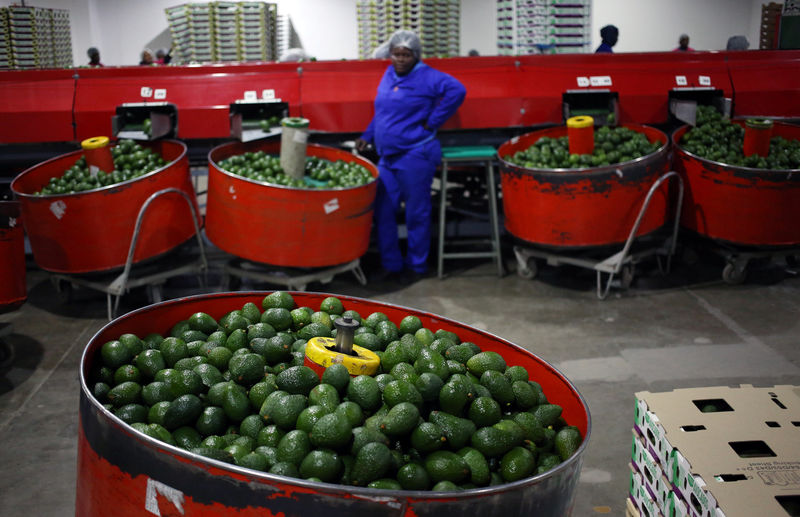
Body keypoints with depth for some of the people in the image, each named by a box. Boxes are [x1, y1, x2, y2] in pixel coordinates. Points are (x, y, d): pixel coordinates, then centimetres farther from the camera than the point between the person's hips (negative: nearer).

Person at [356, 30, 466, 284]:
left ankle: (416, 266, 17)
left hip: (415, 156, -7)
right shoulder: (388, 74, 13)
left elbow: (457, 91, -21)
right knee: (383, 212, 8)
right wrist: (367, 136, 17)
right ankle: (391, 264, 21)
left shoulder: (427, 77, -9)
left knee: (416, 214, 3)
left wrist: (432, 122, -18)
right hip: (387, 157, 7)